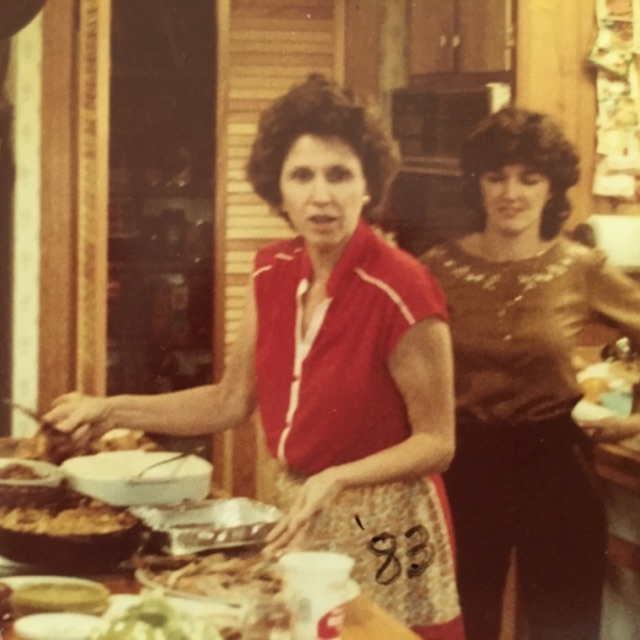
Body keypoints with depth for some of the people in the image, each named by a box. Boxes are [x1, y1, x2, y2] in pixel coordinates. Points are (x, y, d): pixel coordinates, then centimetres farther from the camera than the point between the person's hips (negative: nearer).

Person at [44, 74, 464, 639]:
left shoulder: (400, 290, -20)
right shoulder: (273, 274, 0)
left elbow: (437, 443, -15)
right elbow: (231, 402, 9)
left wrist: (338, 480, -29)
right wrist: (112, 411, 4)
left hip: (383, 533, -6)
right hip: (295, 518, 6)